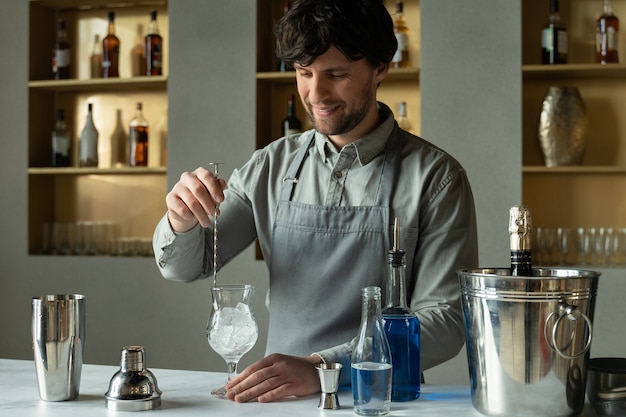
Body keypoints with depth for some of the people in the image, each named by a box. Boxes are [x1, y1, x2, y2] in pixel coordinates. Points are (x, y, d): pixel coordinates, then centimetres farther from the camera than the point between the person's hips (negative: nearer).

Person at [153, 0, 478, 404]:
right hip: (280, 396, 3)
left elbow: (444, 318, -11)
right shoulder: (272, 166, 6)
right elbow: (185, 266, 10)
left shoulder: (436, 176, -5)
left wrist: (322, 368, -22)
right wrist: (181, 222, -13)